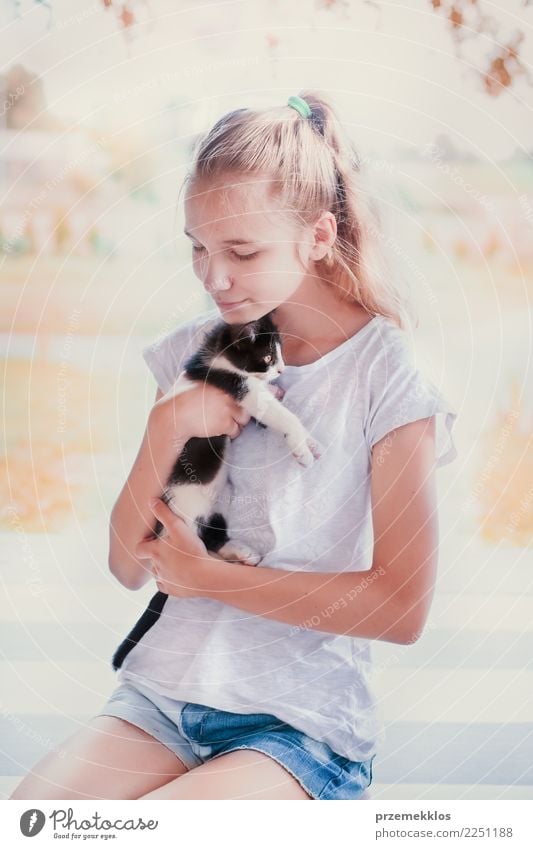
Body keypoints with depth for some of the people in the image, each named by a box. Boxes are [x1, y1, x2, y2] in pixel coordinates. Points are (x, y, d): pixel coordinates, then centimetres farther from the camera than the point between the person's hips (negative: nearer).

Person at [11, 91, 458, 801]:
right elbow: (129, 566, 8)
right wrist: (167, 430, -9)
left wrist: (209, 577, -8)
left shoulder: (385, 372, -7)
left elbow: (403, 607, -11)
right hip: (159, 696, 4)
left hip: (301, 723, -4)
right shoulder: (197, 356, 8)